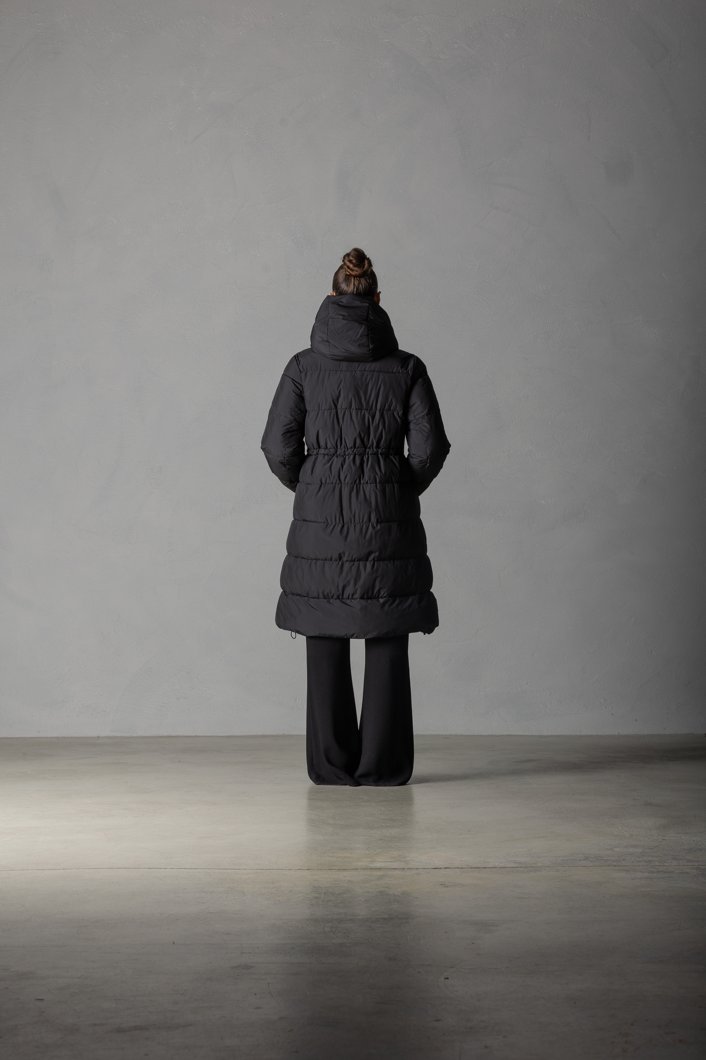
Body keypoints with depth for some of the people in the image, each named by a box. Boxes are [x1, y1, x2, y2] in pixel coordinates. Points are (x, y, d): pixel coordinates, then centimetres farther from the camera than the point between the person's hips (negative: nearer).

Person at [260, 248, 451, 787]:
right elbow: (430, 448, -4)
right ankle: (382, 764, 8)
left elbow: (278, 446, -3)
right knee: (387, 646, 7)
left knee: (326, 646, 8)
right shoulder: (406, 367, -1)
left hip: (319, 520, 0)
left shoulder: (305, 365, -1)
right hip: (389, 522, 0)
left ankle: (332, 764, 11)